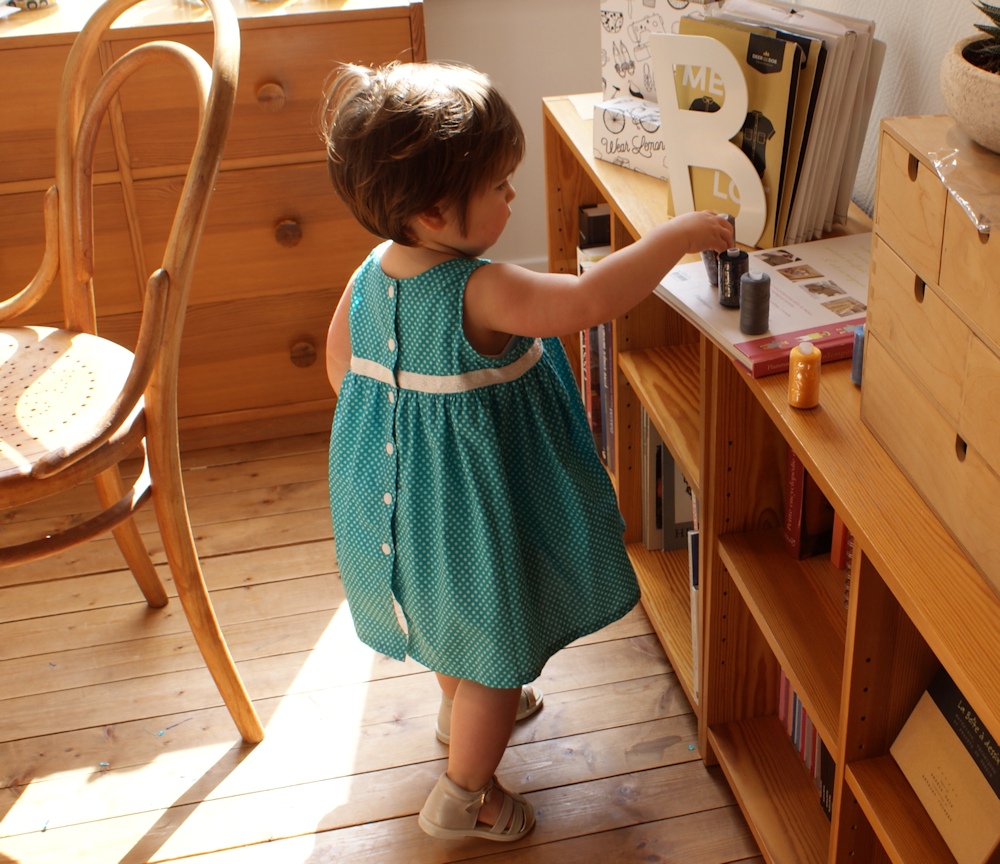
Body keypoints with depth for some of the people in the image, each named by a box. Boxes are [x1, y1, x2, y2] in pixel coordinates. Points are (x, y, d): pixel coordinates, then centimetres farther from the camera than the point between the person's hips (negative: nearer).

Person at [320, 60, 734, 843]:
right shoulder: (480, 293, -32)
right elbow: (592, 300, -37)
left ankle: (461, 705, 59)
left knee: (452, 613, 33)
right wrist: (677, 236, -26)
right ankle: (463, 799, 29)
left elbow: (342, 367, 5)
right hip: (472, 505, -8)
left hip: (397, 483, 8)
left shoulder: (371, 273, -7)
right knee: (497, 647, 13)